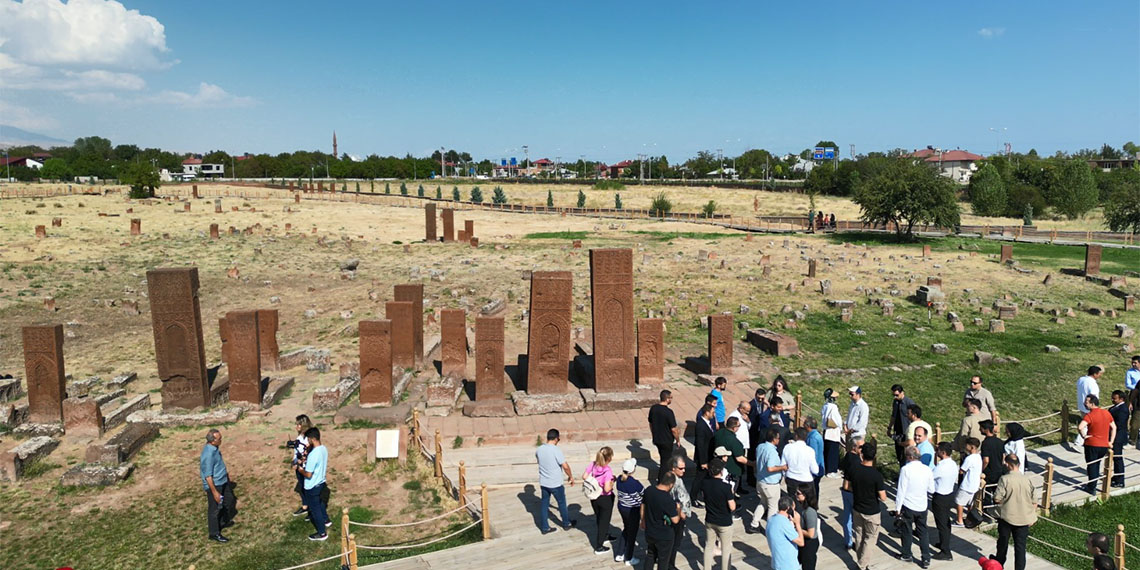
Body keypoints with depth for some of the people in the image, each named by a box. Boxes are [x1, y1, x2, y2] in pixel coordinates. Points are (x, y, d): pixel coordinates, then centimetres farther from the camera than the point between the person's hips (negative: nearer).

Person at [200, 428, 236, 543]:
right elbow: (208, 476, -28)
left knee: (228, 500, 25)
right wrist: (214, 492, -24)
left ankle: (224, 521, 46)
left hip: (222, 481, 9)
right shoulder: (208, 454, -32)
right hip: (214, 484, -9)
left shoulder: (215, 448, -3)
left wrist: (225, 473, 27)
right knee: (215, 508, 7)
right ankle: (214, 534, 23)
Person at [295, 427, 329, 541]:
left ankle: (322, 533, 20)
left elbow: (308, 475, -27)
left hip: (312, 486, -8)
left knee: (315, 509, 8)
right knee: (319, 503, 31)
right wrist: (307, 461, 9)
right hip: (321, 482, 8)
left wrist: (300, 469, -9)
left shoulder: (313, 454, -32)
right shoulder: (324, 449, -5)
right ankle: (325, 520, 51)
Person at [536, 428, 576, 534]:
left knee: (544, 504, 14)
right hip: (555, 484, -5)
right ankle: (567, 524, 31)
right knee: (562, 503, 15)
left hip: (543, 482, 5)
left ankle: (544, 527, 21)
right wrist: (571, 477, -5)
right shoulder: (556, 450, -22)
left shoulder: (539, 449, -4)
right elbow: (565, 466, -20)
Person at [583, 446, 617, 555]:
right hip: (605, 498, -6)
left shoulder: (593, 465, -11)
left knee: (600, 519, 27)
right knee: (604, 521, 12)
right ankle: (599, 547, 20)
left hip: (594, 497, 6)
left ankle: (605, 536, 51)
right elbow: (607, 489, -31)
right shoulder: (608, 471, -29)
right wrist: (612, 482, -13)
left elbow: (584, 477, -4)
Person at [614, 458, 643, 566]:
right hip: (633, 510, -6)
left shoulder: (619, 479, -8)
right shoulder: (635, 483, -28)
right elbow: (645, 493, -13)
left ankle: (619, 555, 33)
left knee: (626, 529, 25)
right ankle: (629, 559, 27)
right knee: (632, 533, 12)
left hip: (621, 507, 7)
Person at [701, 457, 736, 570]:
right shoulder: (726, 487, -27)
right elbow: (732, 507, -21)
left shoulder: (705, 482, -11)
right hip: (724, 523, -5)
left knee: (708, 546, 20)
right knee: (726, 549, 14)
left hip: (709, 521, 5)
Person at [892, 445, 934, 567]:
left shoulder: (905, 469, -17)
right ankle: (926, 559, 18)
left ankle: (906, 555, 28)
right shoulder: (927, 469, -5)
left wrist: (897, 508, -6)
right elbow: (931, 489, 4)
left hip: (908, 506, -4)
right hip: (922, 506, 4)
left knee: (907, 531, 13)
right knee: (923, 532, 16)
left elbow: (901, 490, -15)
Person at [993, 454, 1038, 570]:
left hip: (1006, 516, -2)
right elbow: (1034, 501, 0)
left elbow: (997, 498, -17)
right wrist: (1032, 517, 12)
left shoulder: (1005, 479, -17)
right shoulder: (1027, 480, -6)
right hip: (1023, 518, 2)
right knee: (1020, 545, 8)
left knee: (1003, 541, 19)